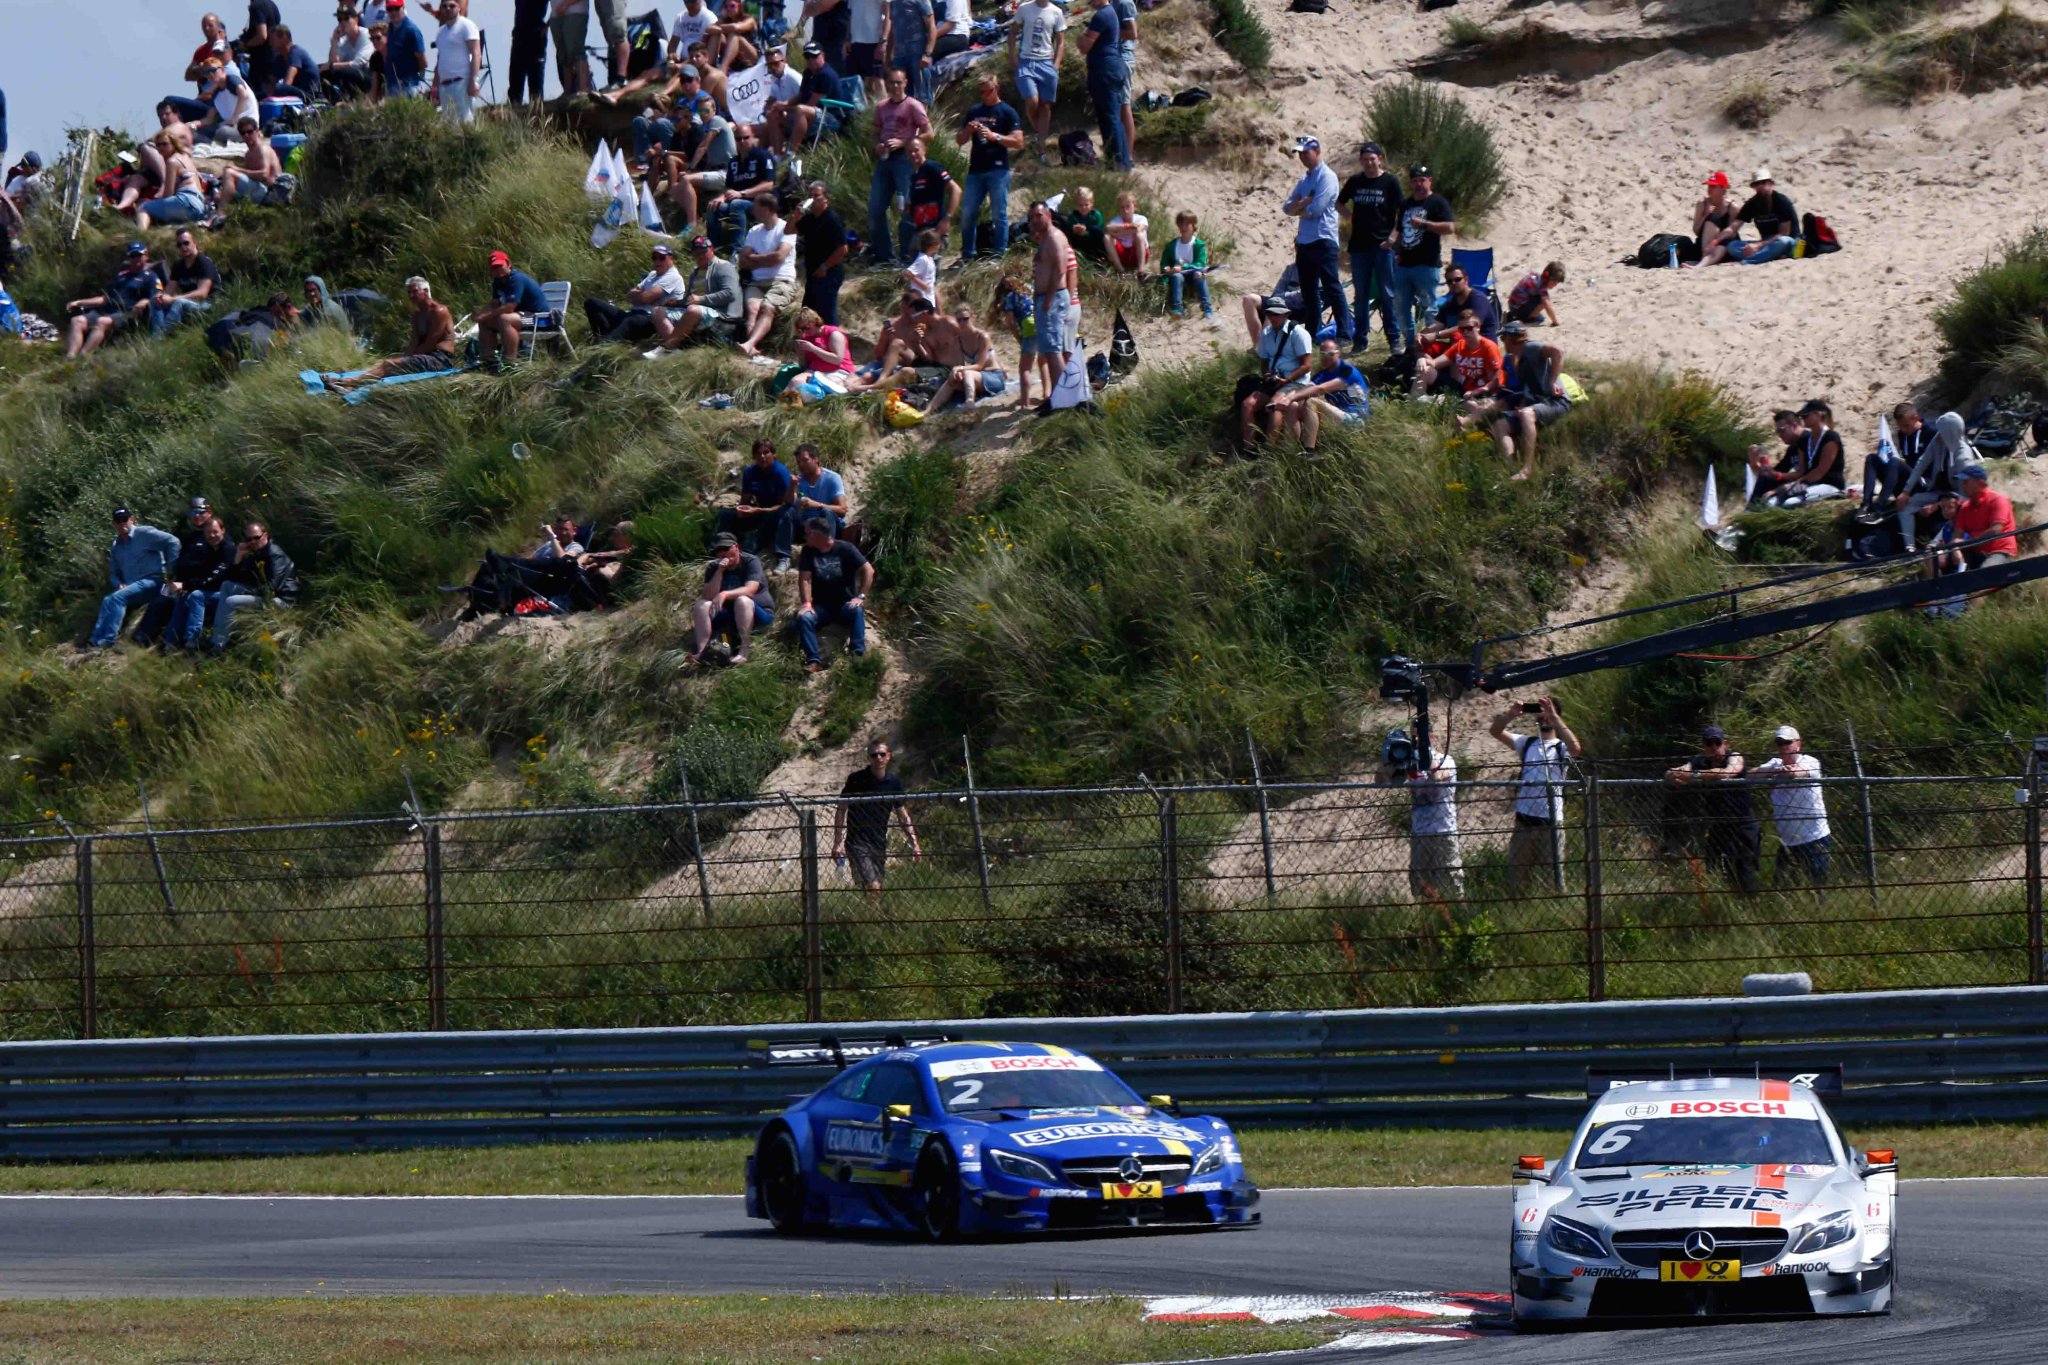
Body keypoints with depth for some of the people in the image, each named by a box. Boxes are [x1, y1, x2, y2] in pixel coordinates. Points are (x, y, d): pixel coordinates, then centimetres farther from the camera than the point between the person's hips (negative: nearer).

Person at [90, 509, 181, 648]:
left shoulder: (144, 534, -5)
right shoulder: (116, 546, 17)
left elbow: (172, 541, -12)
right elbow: (113, 573, 21)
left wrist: (170, 569, -12)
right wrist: (119, 584, -2)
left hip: (151, 581, -7)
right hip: (130, 586, 7)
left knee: (118, 598, -28)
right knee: (107, 601, -19)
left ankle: (108, 641, -33)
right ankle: (96, 642, -25)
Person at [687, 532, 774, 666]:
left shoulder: (751, 562, -11)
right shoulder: (713, 568, 1)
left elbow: (750, 589, -28)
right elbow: (709, 597, -13)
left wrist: (725, 594, -43)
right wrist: (720, 572, -22)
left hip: (759, 612, -4)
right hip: (728, 614, 4)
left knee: (742, 601, -37)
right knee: (701, 605, -17)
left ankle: (742, 653, -36)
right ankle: (701, 651, -28)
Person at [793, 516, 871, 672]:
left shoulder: (844, 549, -6)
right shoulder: (808, 551, 2)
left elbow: (868, 570, -11)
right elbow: (804, 579, -6)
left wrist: (861, 596, -19)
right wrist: (806, 603, -20)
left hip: (845, 603, -2)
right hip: (822, 606, 2)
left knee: (857, 610, -35)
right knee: (804, 618, -27)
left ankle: (858, 655, -42)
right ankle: (814, 660, -34)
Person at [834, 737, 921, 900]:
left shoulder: (894, 782, 5)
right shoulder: (856, 779, -7)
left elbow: (903, 816, 14)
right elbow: (841, 810, -3)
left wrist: (914, 843, 6)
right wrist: (837, 844, -9)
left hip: (880, 844, 5)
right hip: (858, 842, -5)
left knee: (877, 889, 6)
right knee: (873, 887, -19)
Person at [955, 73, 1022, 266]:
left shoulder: (1007, 112, 0)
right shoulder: (974, 112, 16)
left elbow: (1018, 142, -7)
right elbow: (959, 140, 19)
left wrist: (994, 136, -17)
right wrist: (968, 130, -2)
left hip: (998, 170, -5)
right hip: (976, 170, 5)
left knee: (999, 214, -4)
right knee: (967, 214, 3)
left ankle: (999, 256, -1)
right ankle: (967, 255, 12)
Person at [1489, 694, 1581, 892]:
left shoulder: (1561, 747, 2)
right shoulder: (1526, 743, 13)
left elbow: (1575, 748, -22)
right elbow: (1495, 731, 2)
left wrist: (1553, 716, -23)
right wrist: (1511, 714, -17)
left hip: (1551, 821, -4)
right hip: (1524, 820, 4)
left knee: (1554, 876, -2)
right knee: (1516, 877, 7)